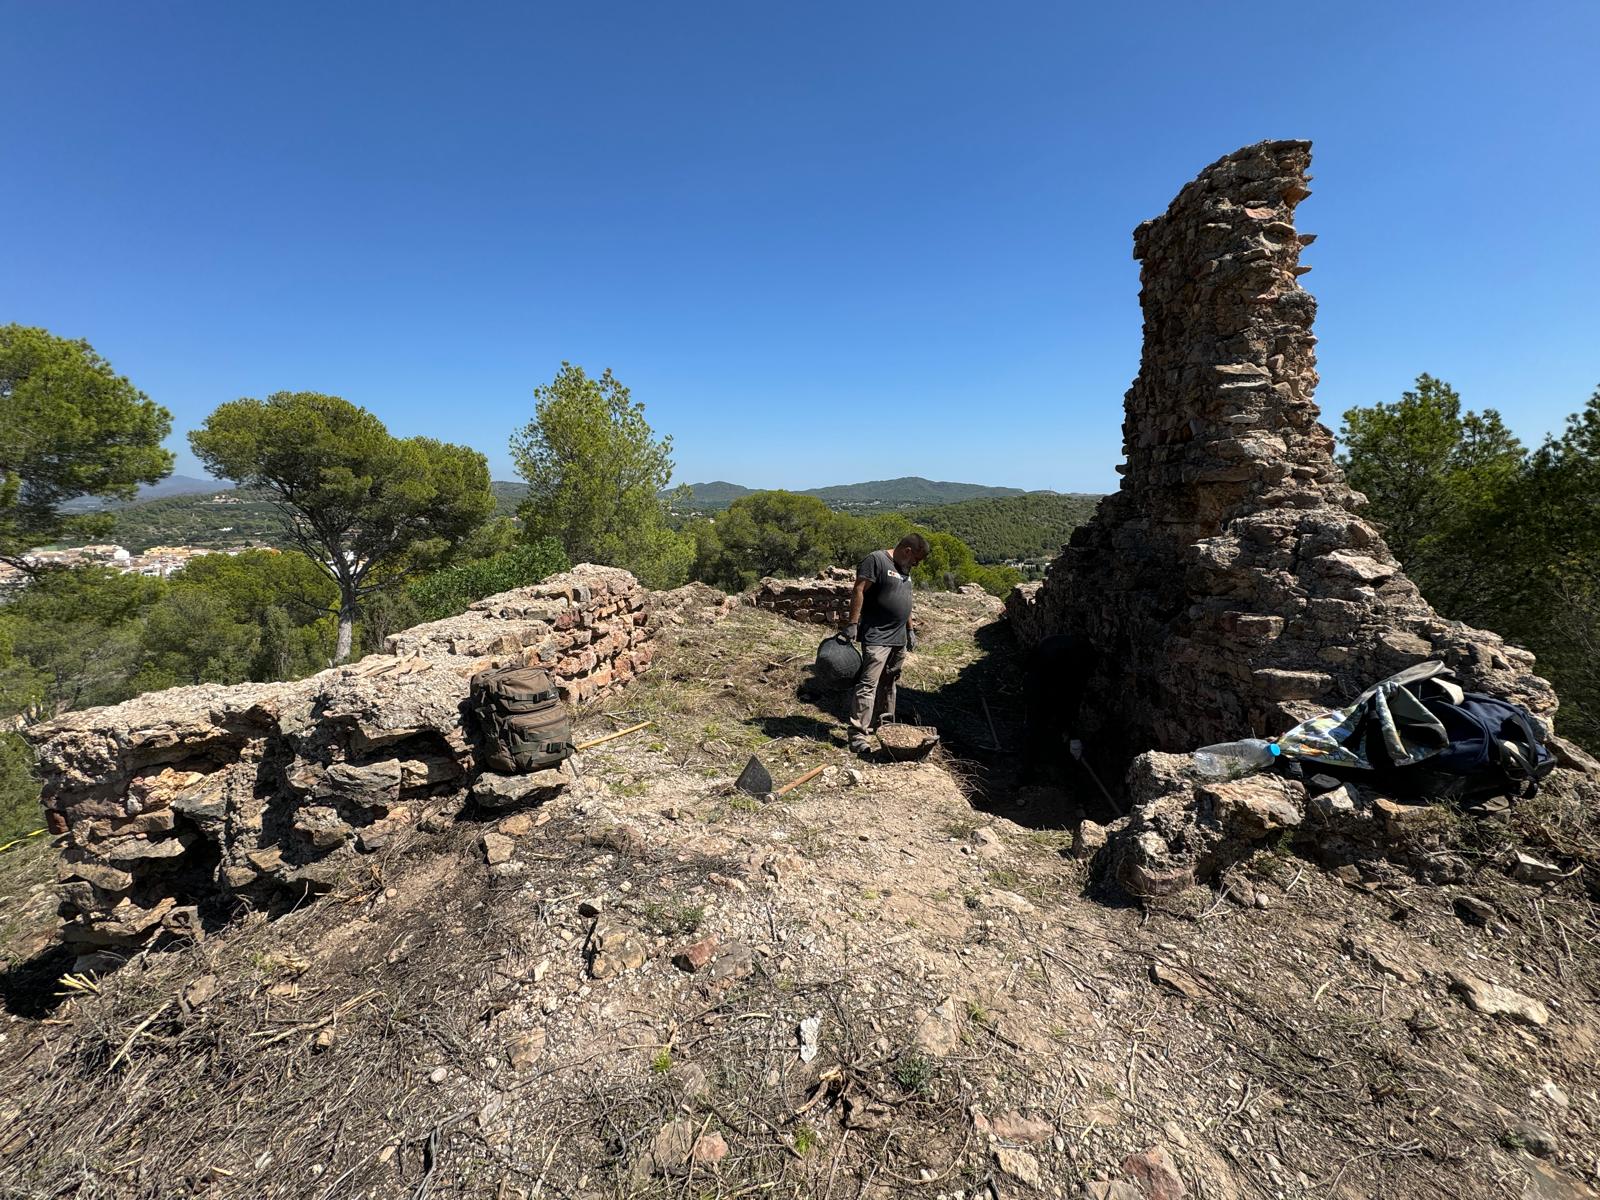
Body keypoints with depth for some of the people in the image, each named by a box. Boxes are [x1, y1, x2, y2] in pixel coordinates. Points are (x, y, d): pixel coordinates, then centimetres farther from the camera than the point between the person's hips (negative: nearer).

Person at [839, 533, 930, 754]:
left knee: (889, 685, 15)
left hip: (899, 639, 9)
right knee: (868, 684, -13)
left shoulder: (904, 569, 19)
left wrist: (910, 630, 25)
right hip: (876, 637, -9)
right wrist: (853, 624, -19)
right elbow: (858, 591, -15)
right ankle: (858, 736, -13)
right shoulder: (876, 560, -9)